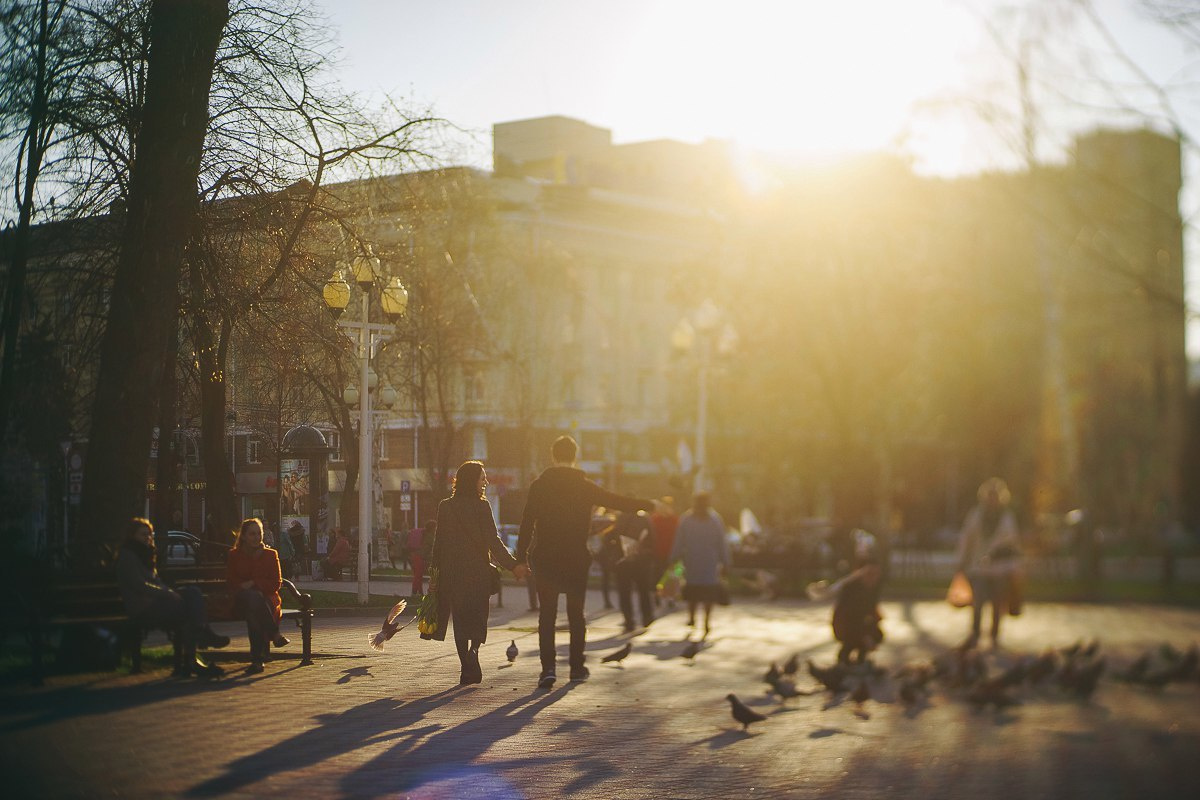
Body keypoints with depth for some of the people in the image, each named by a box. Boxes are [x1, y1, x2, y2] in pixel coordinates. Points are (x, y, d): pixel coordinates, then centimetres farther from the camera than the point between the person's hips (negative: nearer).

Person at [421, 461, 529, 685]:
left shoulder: (445, 507, 2)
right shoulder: (481, 506, -8)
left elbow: (439, 541, 4)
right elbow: (493, 541, -12)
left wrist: (435, 573, 9)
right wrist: (513, 565, -9)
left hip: (452, 572, 3)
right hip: (478, 571, -3)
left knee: (460, 620, 8)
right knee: (477, 619, 8)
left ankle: (467, 668, 4)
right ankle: (473, 651, -19)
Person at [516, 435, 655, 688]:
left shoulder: (539, 485, -1)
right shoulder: (584, 487, -1)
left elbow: (527, 522, -3)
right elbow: (618, 502, 4)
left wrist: (521, 557, 1)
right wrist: (649, 505, 16)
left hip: (544, 559, 0)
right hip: (576, 559, 0)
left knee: (547, 615, 2)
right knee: (576, 613, 13)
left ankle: (548, 668, -10)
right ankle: (577, 666, 18)